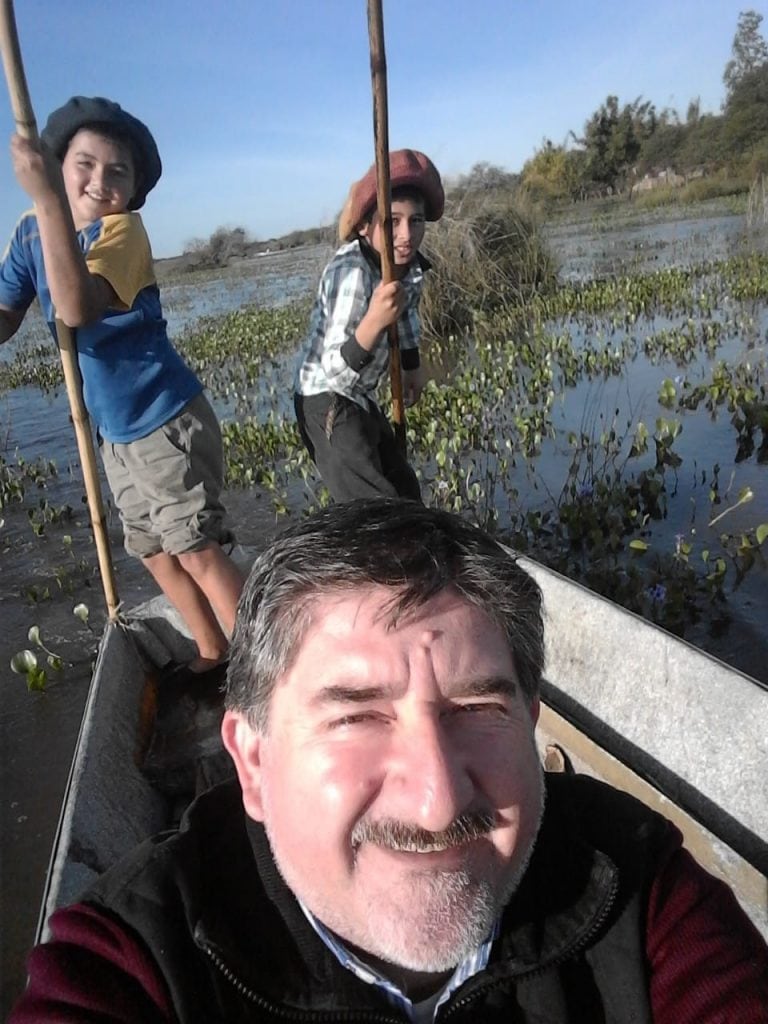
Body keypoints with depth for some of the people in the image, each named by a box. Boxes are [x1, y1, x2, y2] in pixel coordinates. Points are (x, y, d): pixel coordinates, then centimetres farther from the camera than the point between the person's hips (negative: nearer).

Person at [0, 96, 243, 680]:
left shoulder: (123, 229, -16)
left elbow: (77, 308, -33)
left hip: (167, 419, -8)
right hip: (115, 429, 8)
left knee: (196, 550, -6)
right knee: (155, 552, 16)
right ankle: (215, 654, 33)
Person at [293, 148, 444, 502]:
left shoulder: (410, 263, -4)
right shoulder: (352, 273, -29)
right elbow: (335, 371, -34)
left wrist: (412, 365, 28)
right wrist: (374, 322, -49)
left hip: (360, 400, 9)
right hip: (328, 404, -9)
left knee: (406, 496, 22)